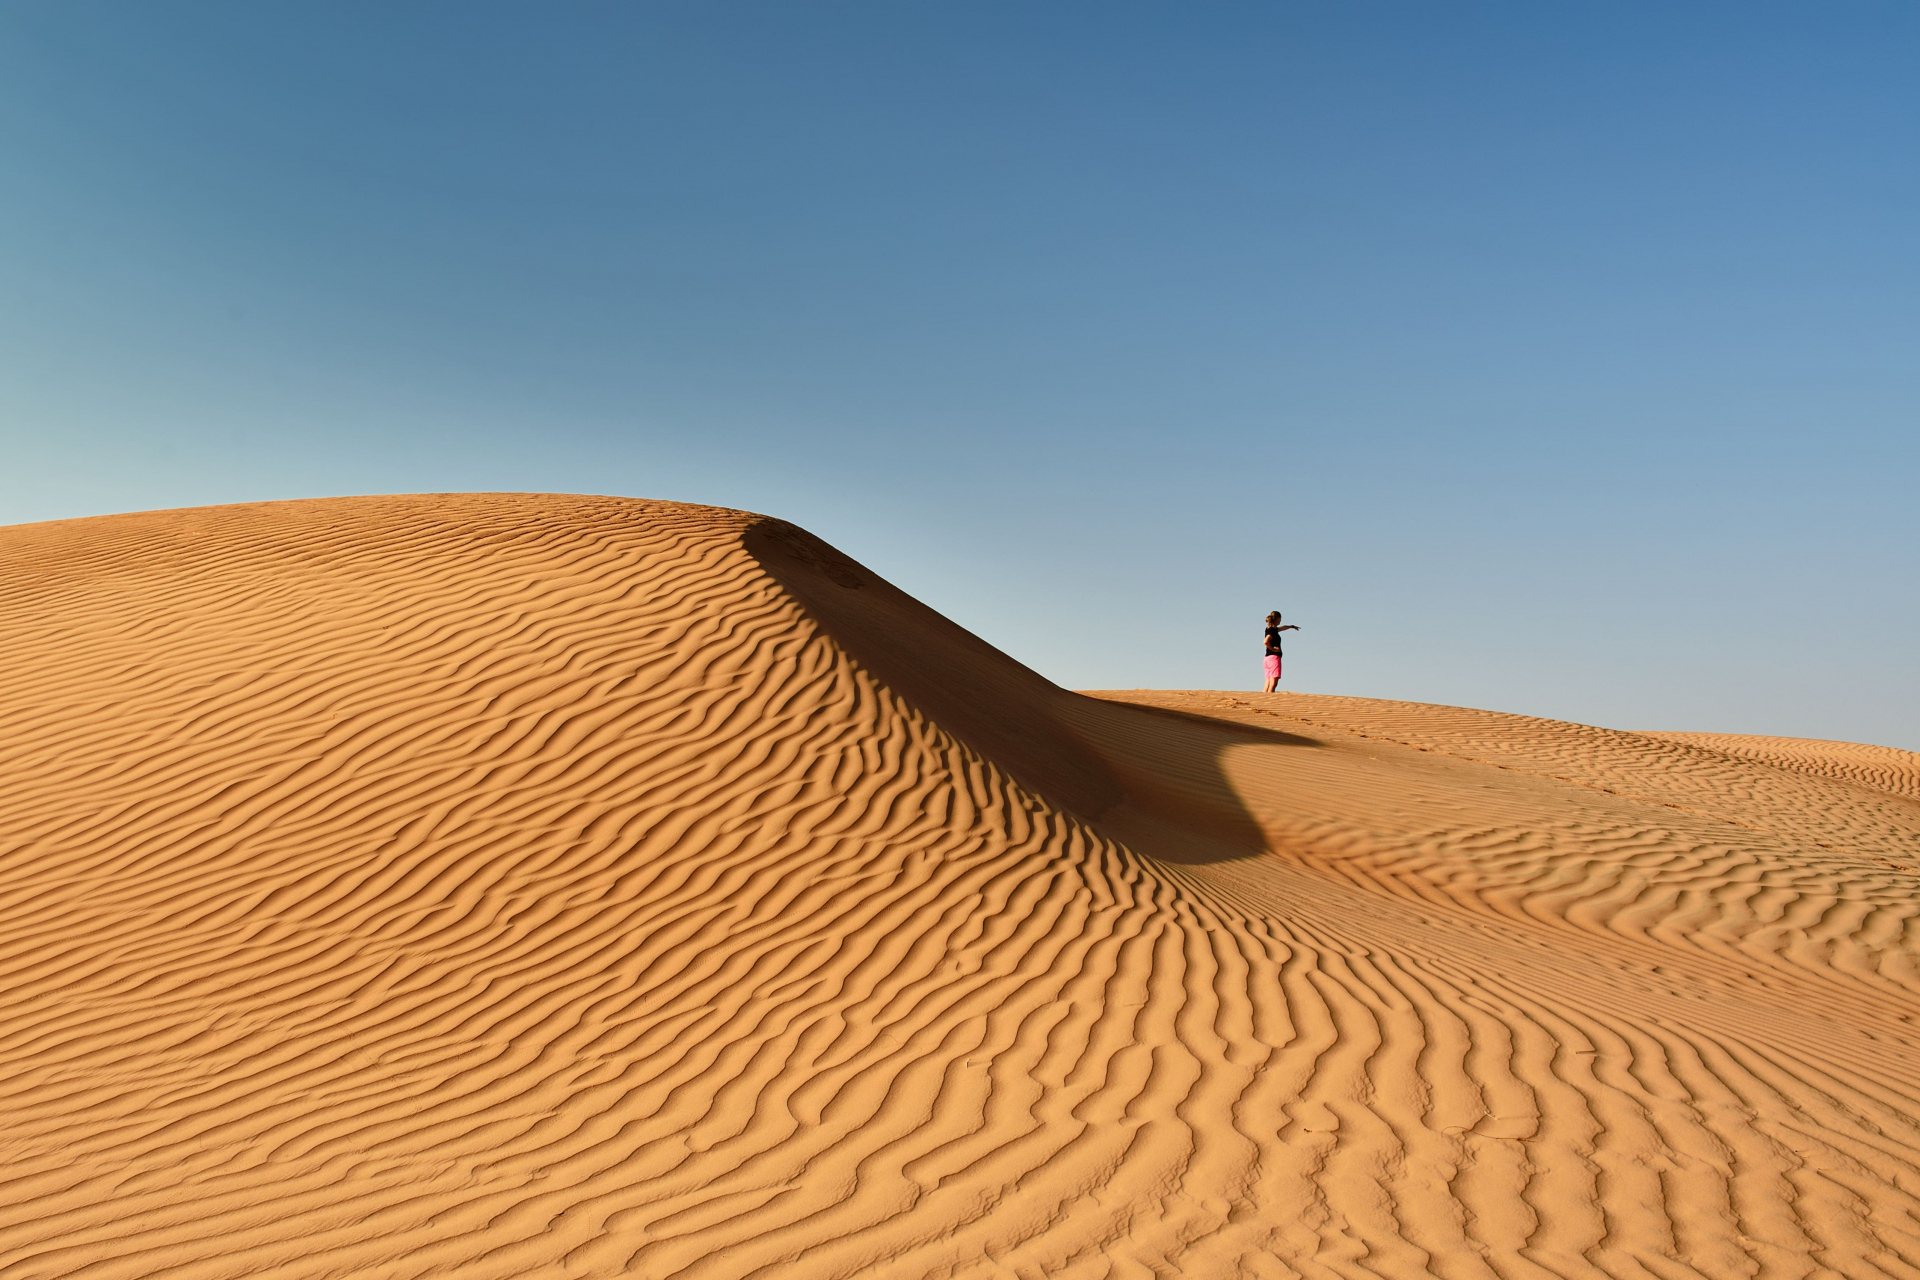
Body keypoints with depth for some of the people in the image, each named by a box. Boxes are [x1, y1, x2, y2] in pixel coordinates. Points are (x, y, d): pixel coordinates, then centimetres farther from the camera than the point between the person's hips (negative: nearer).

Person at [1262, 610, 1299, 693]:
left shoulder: (1270, 629, 18)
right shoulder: (1273, 630, -10)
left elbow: (1282, 628, 39)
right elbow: (1266, 641, -27)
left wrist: (1291, 626, 55)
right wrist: (1273, 649, -13)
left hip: (1267, 658, 9)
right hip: (1274, 657, -9)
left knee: (1268, 685, 3)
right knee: (1273, 683, -15)